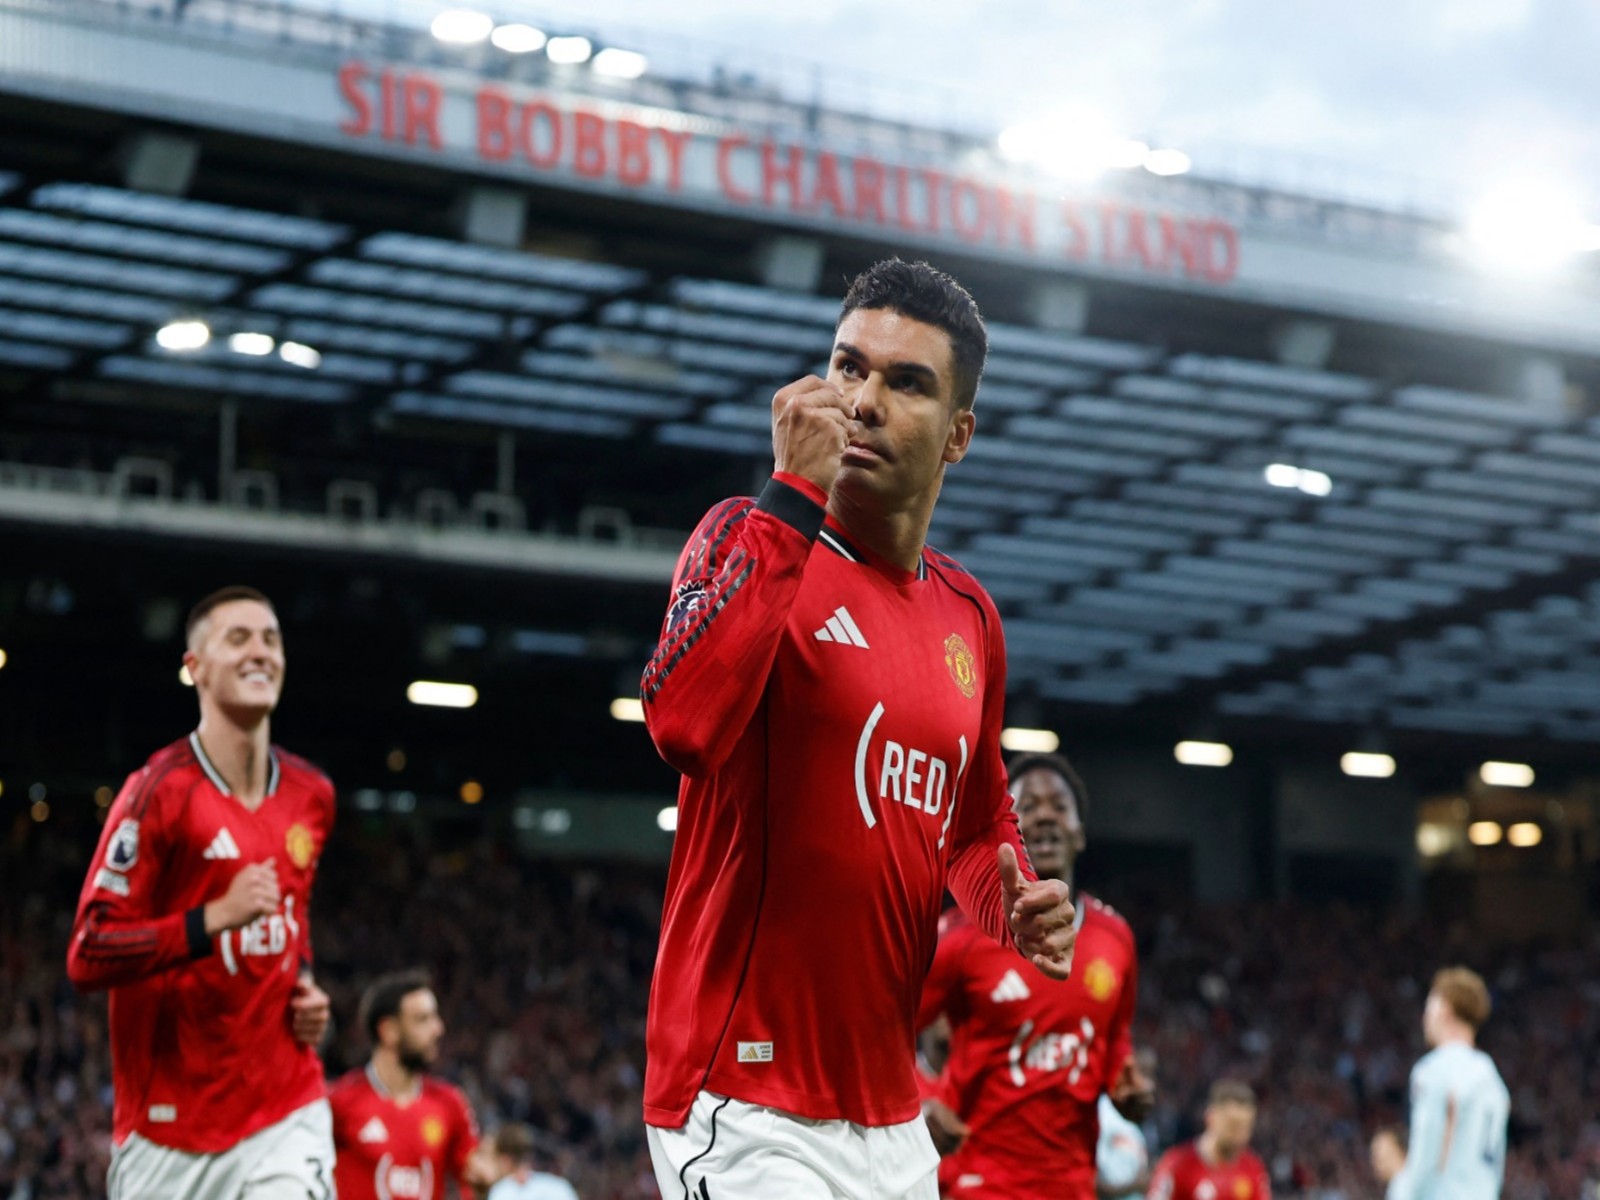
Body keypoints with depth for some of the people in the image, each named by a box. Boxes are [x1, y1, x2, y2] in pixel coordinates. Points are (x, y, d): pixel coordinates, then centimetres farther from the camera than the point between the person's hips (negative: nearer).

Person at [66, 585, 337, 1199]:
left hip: (284, 1111, 3)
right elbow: (86, 958, -17)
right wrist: (216, 917, -26)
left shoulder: (311, 795, 8)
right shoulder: (161, 790, -11)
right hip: (166, 1123, -3)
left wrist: (305, 988, 8)